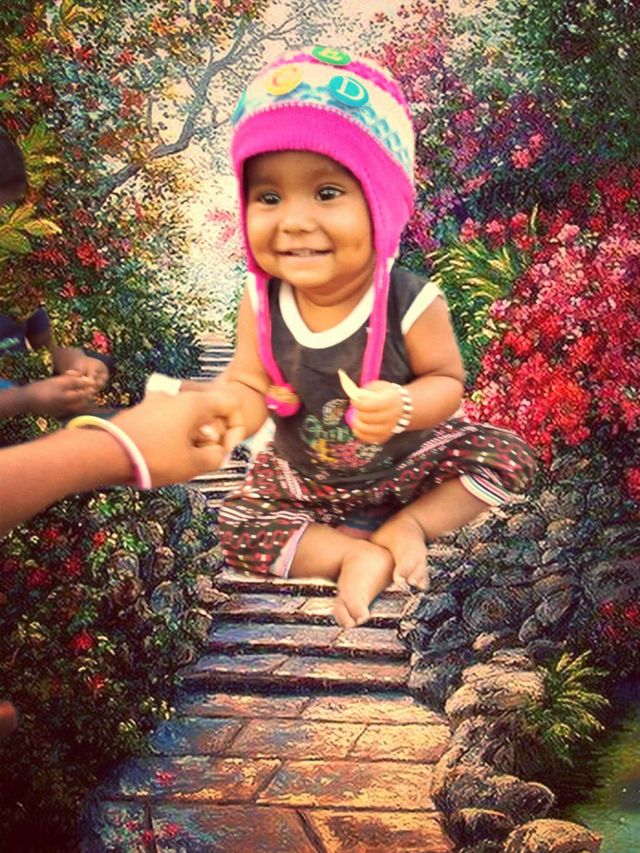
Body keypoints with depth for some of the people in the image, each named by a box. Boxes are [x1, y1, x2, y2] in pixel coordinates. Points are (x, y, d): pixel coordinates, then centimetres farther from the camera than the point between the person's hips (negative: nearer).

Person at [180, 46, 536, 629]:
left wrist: (404, 406, -41)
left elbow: (447, 381, -18)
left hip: (411, 459, -2)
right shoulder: (261, 307, -21)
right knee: (237, 526, -11)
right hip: (303, 478, 2)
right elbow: (248, 387, -15)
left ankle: (406, 525, -6)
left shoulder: (411, 303, -29)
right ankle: (365, 556, -11)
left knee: (506, 457, -15)